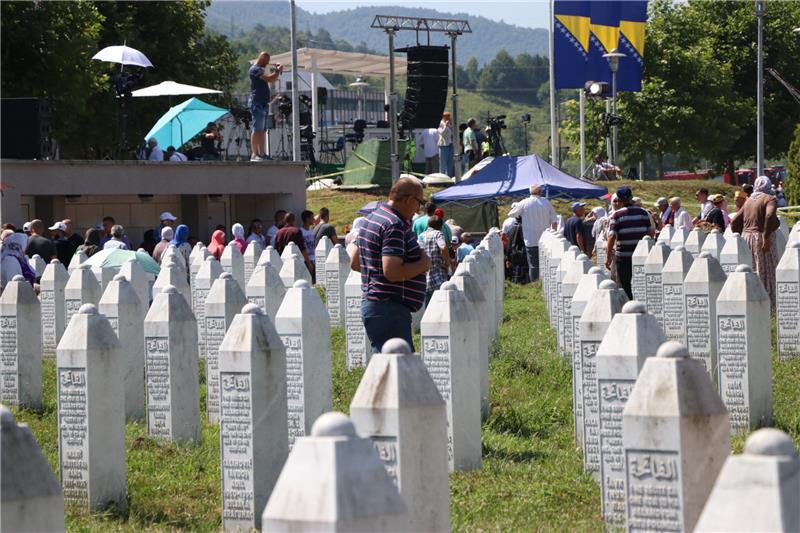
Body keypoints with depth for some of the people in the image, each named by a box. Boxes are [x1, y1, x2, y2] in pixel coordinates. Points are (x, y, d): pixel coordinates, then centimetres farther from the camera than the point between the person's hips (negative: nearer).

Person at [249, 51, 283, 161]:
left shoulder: (259, 69, 21)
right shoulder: (255, 69, -10)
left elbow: (270, 80, 25)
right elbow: (269, 79, -20)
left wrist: (277, 71, 12)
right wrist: (278, 71, -6)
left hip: (262, 103, 10)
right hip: (257, 103, -10)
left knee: (263, 130, 8)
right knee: (257, 129, -13)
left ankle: (262, 153, 9)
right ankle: (254, 154, -16)